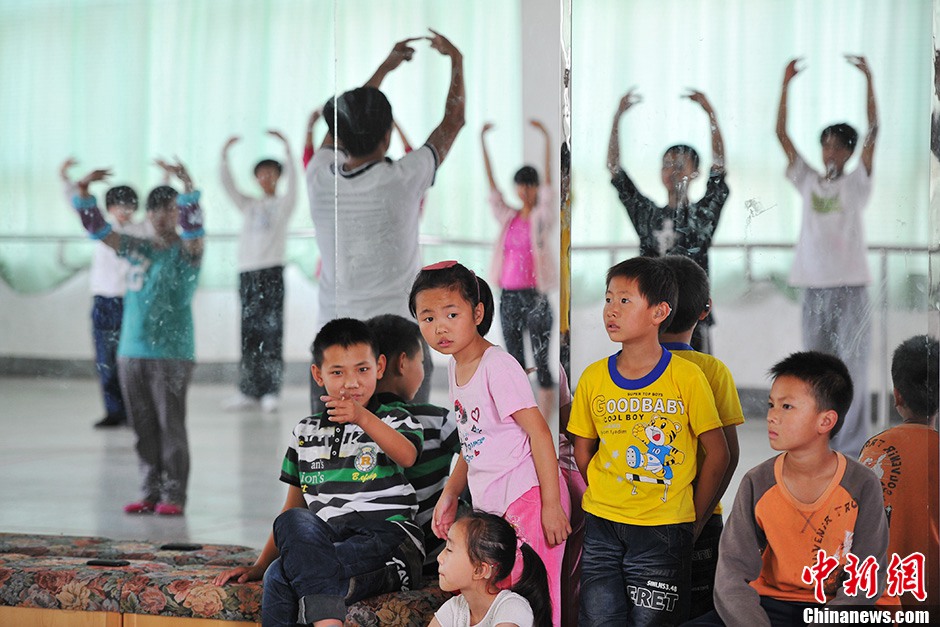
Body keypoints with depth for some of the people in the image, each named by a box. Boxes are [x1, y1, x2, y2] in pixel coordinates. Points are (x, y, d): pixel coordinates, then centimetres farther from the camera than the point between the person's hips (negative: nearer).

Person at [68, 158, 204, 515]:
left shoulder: (187, 251, -1)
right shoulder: (137, 250, 12)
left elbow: (193, 222, -21)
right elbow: (96, 228, 12)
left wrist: (186, 184, -36)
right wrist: (83, 190, -1)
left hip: (172, 353, -5)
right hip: (132, 351, 5)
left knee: (171, 425, -4)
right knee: (143, 428, 8)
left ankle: (173, 495, 1)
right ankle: (150, 492, 15)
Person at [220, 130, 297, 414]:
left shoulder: (283, 204, 6)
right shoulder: (249, 205, 17)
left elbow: (292, 179, -7)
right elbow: (228, 185, 11)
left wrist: (286, 148, -16)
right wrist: (225, 155, 1)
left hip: (271, 271, -4)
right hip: (247, 271, 4)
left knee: (271, 331, -7)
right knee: (249, 332, 4)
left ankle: (271, 391, -6)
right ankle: (249, 390, 7)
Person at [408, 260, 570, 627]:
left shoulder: (498, 366, -16)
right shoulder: (454, 366, 10)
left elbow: (538, 432, -18)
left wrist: (551, 504, -20)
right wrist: (449, 495, 18)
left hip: (526, 496, -9)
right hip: (490, 503, 9)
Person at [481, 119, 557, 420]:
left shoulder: (543, 218, 0)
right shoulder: (507, 218, 10)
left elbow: (548, 183, -9)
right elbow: (490, 182, 7)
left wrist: (547, 139, -17)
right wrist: (482, 141, 0)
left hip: (536, 296, -4)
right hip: (508, 296, 4)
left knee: (541, 362, -3)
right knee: (515, 362, 9)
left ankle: (545, 417, 2)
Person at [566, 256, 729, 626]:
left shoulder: (686, 377, -7)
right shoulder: (593, 377, 3)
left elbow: (717, 453, -2)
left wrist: (694, 523, -1)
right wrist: (605, 500, 7)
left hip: (663, 530, -3)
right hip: (602, 526, 3)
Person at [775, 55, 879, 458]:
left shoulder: (856, 183, 5)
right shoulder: (808, 181, 11)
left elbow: (873, 132, -4)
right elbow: (781, 133, 7)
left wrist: (868, 79, -8)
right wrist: (786, 83, 1)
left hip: (849, 284, -3)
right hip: (814, 283, 3)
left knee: (852, 364, -3)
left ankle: (852, 448, 1)